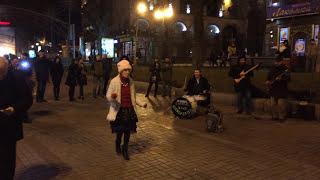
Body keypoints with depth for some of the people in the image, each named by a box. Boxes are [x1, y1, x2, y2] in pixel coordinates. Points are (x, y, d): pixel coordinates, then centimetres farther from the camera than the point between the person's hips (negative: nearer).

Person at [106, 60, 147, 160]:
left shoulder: (130, 81, 4)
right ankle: (118, 145, 34)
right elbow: (108, 96, -9)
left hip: (129, 110, 4)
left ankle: (125, 150, 25)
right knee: (120, 132, 2)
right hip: (119, 110, -4)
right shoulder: (114, 81, -11)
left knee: (128, 131, 5)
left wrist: (141, 104, 8)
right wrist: (112, 97, -32)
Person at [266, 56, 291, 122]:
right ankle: (275, 116, 21)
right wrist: (267, 81, 4)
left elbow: (288, 79, -15)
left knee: (281, 104, -6)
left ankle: (282, 117, 7)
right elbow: (269, 76, 23)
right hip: (273, 89, 6)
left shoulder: (285, 69, -5)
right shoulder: (273, 69, 13)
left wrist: (281, 79, -30)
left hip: (282, 90, -6)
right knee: (273, 104, 9)